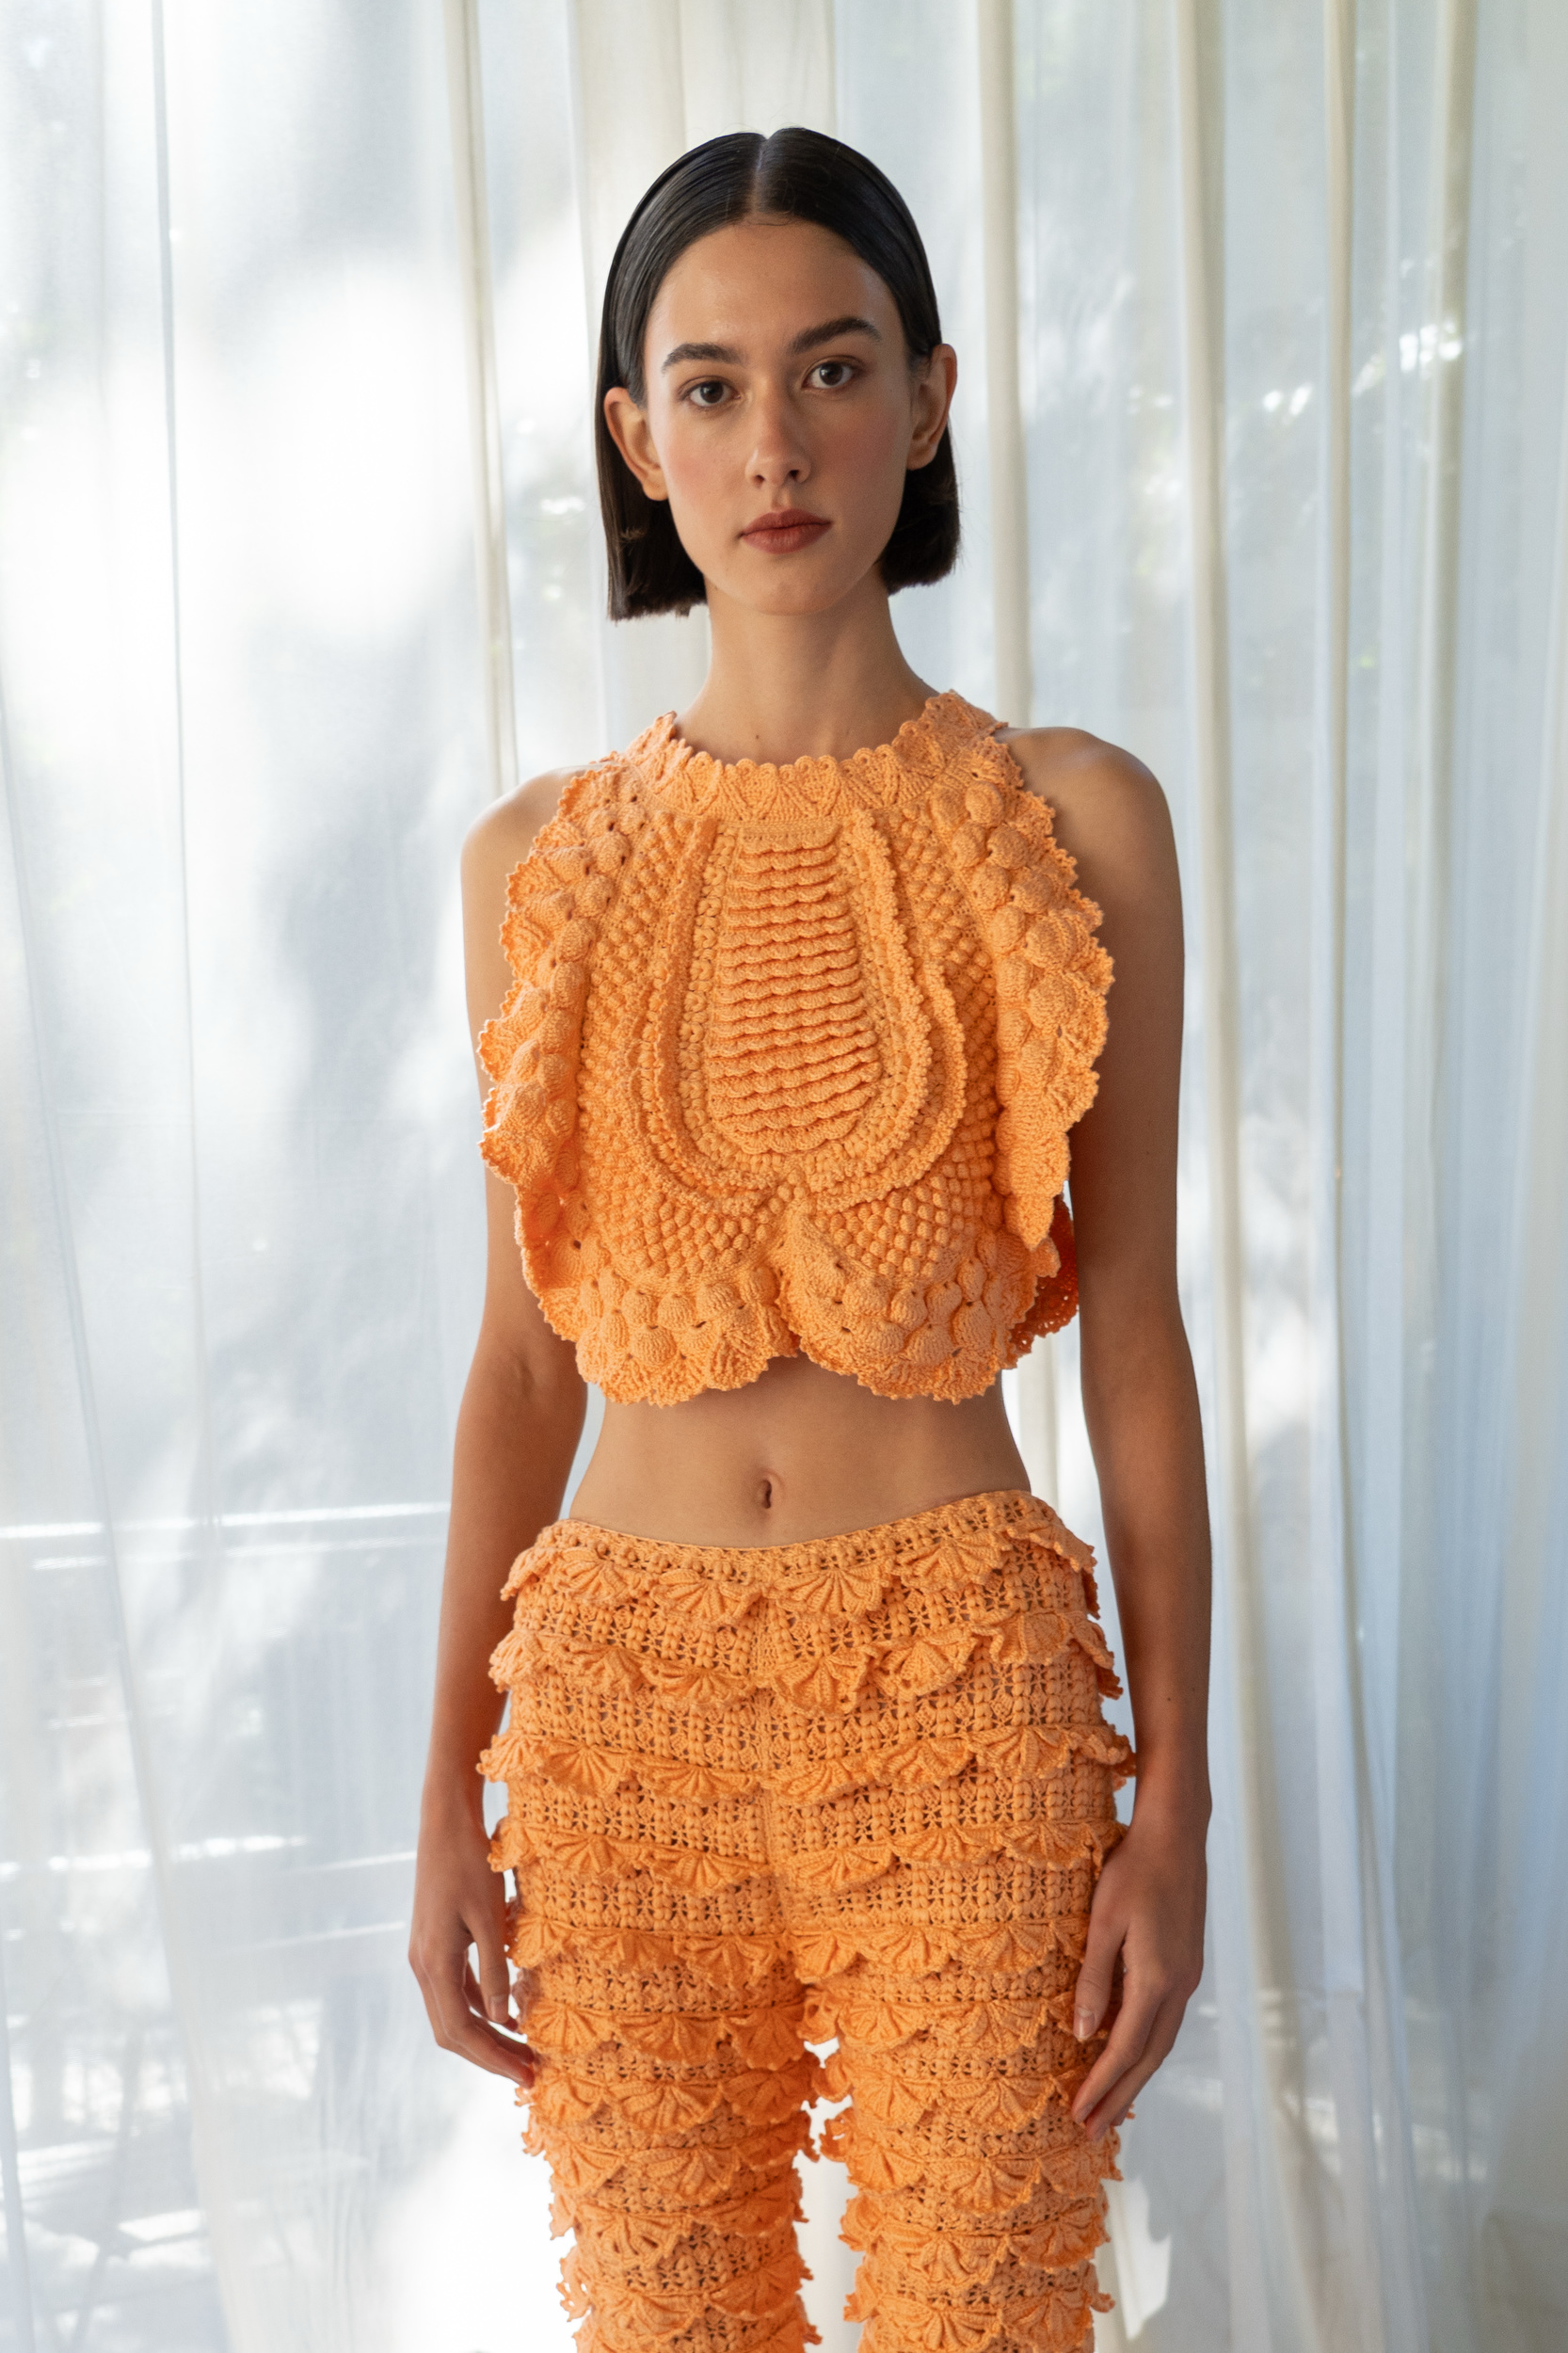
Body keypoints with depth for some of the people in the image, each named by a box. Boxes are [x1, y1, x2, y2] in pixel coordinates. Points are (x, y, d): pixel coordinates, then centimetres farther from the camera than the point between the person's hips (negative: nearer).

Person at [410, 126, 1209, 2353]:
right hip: (625, 1689, 2)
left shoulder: (1074, 818, -2)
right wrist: (452, 1793, 6)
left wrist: (1175, 1803, -4)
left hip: (956, 1688, -2)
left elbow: (1135, 1335, -1)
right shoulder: (539, 861, 4)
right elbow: (523, 1353, 7)